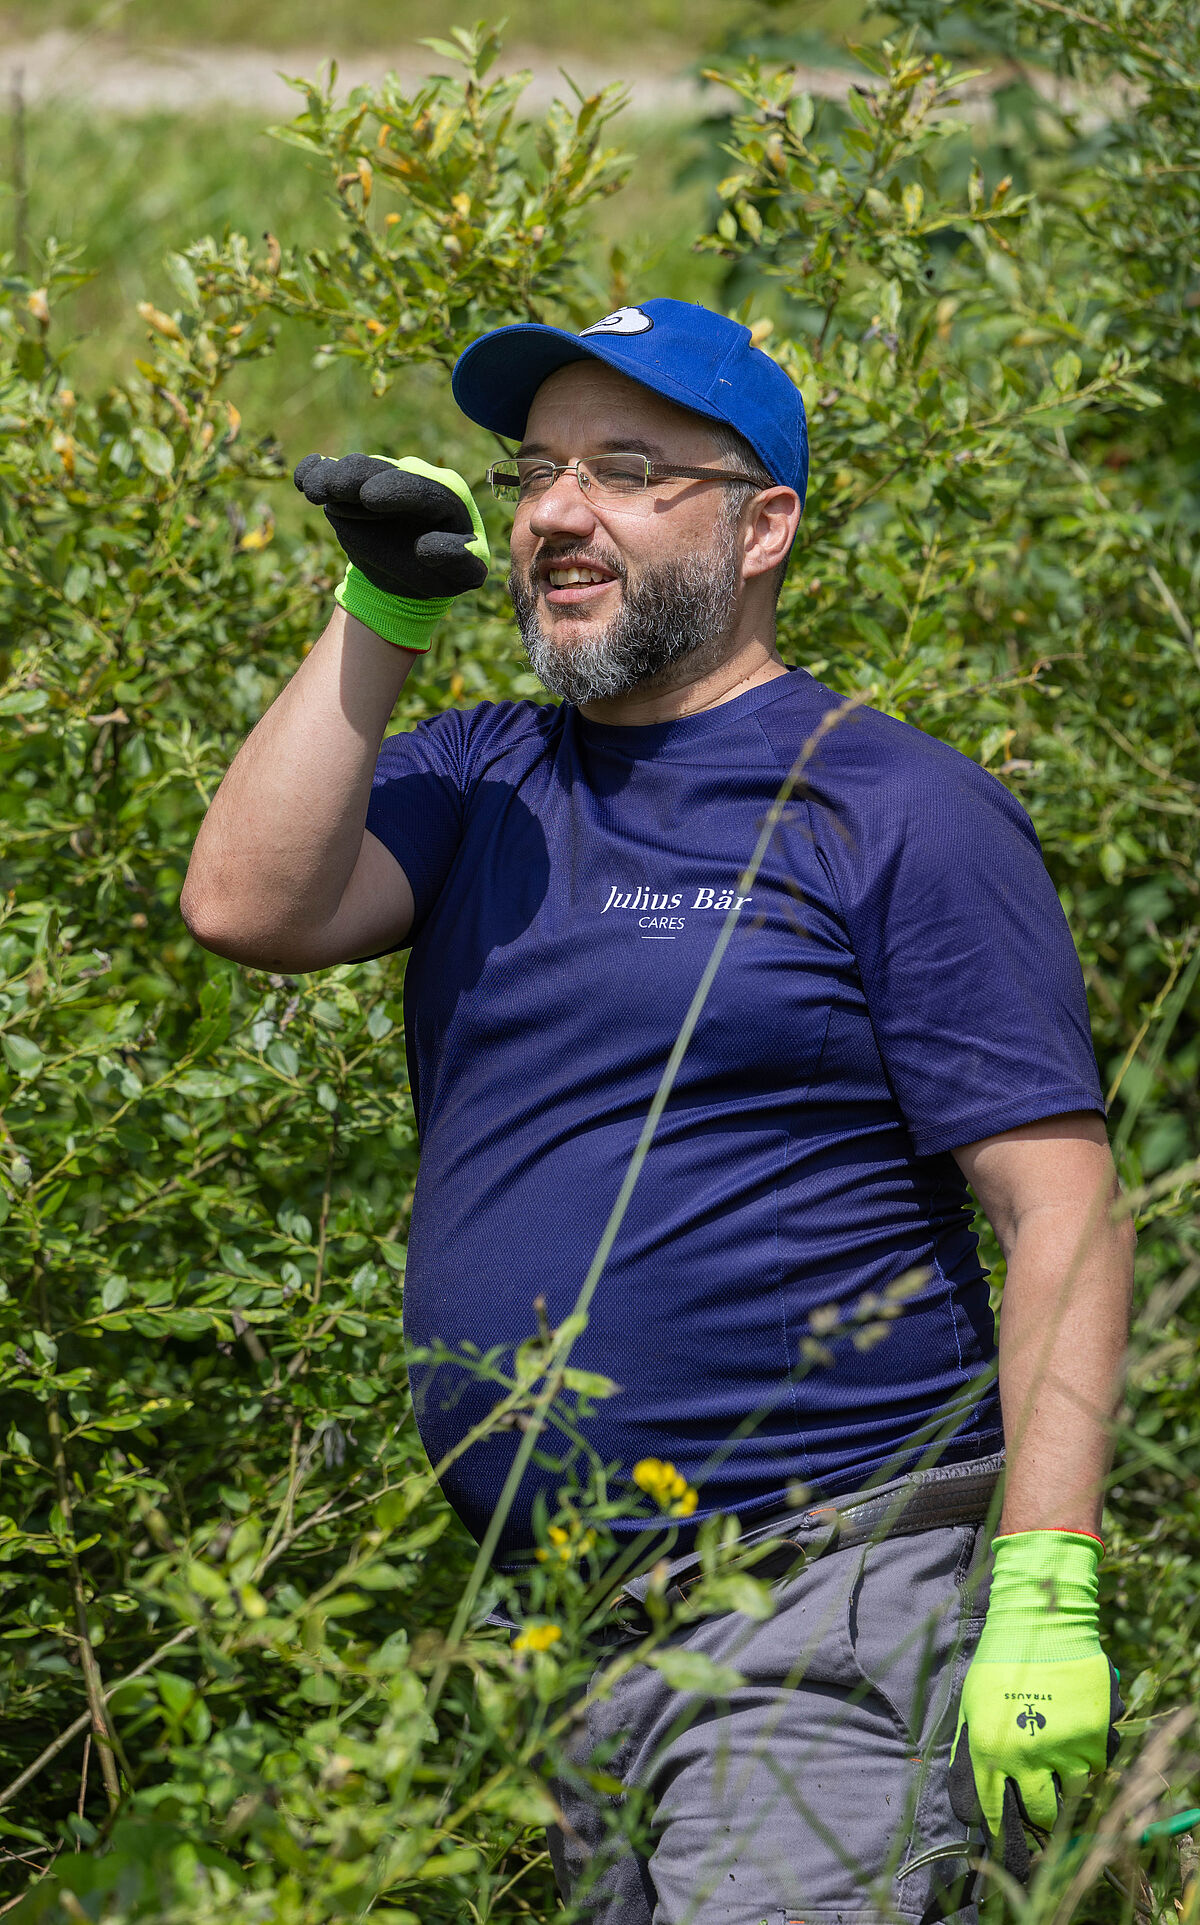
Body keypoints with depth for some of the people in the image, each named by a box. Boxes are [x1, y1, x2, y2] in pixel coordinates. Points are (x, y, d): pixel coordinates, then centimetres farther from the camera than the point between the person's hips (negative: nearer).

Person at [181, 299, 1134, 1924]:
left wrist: (1047, 1599, -18)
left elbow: (1062, 1213, -9)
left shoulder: (903, 814, -4)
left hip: (832, 1624, -6)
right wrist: (379, 616, -3)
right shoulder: (476, 785, 15)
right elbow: (248, 905, -2)